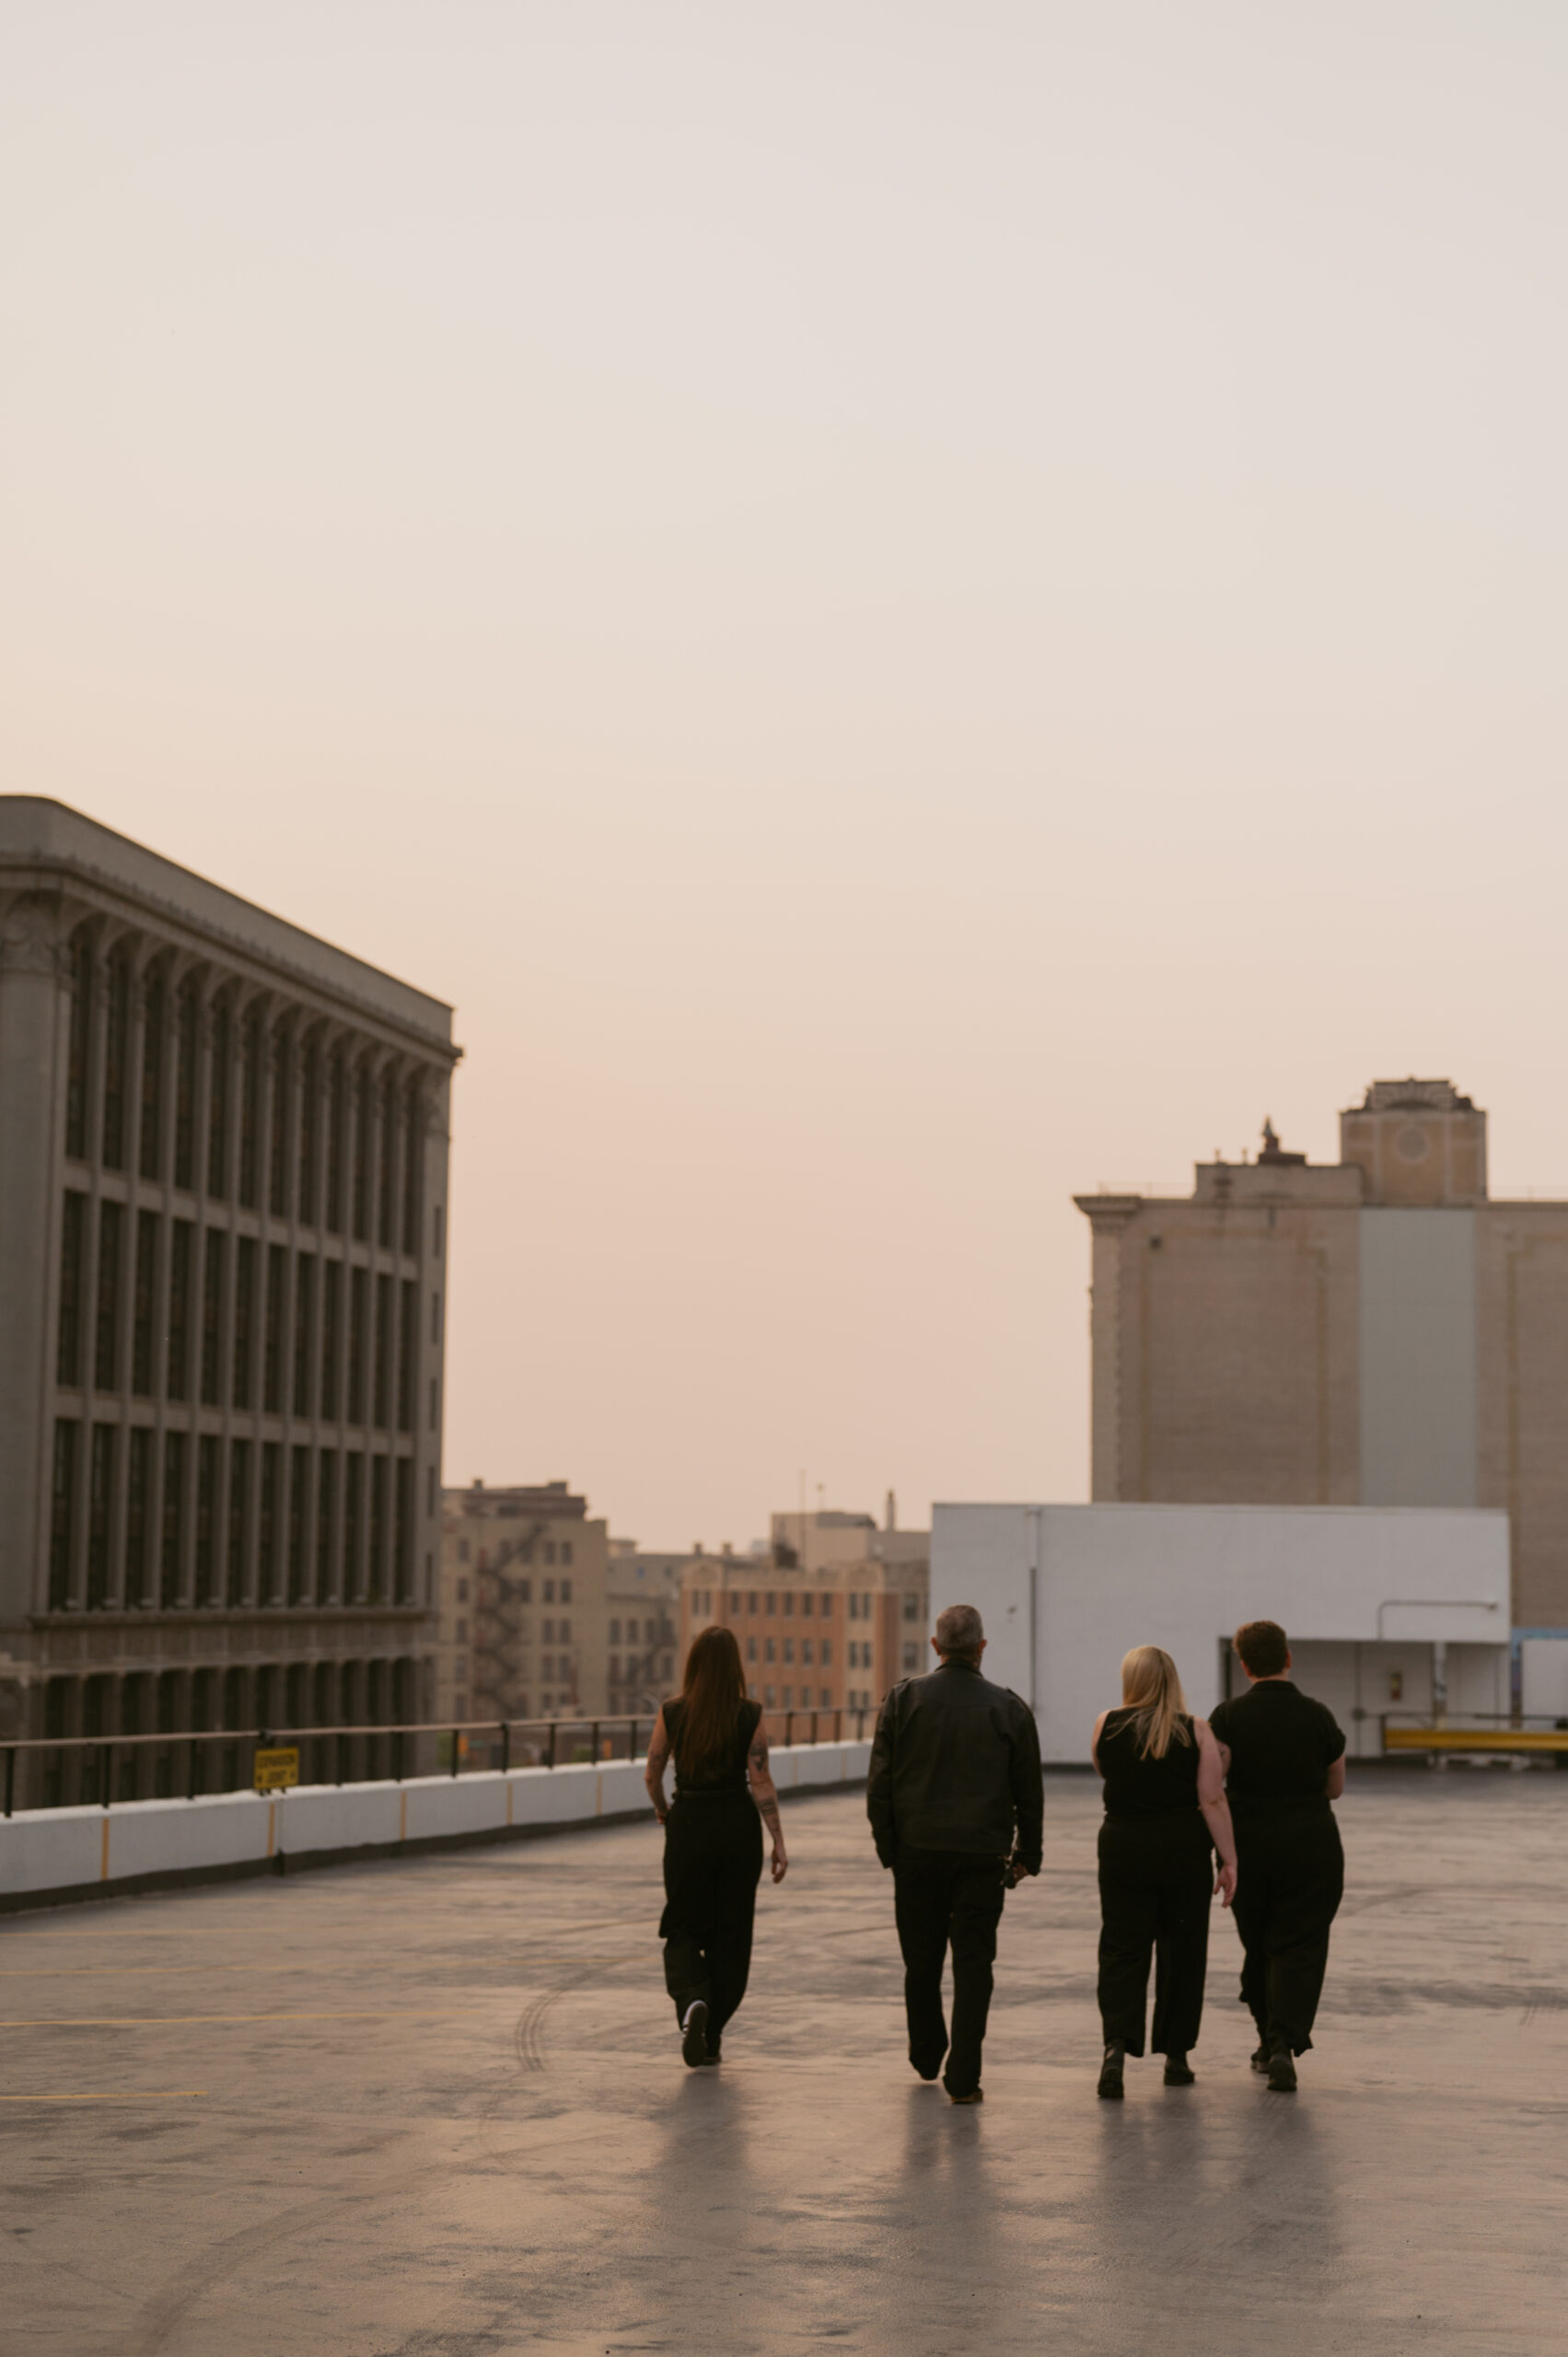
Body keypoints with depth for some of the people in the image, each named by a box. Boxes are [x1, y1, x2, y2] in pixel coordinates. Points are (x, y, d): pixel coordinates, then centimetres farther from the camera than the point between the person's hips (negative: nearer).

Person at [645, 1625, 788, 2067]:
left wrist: (661, 1810, 22)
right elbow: (761, 1782, -9)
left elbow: (651, 1774, 2)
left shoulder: (672, 1714, -6)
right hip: (738, 1824, 0)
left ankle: (692, 2001, -18)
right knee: (730, 1933, 13)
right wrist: (779, 1841, -4)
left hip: (688, 1822, 0)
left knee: (684, 1928, 11)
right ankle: (712, 2038, 16)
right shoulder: (750, 1716, -8)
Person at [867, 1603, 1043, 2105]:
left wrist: (886, 1845, 6)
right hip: (983, 1855, -1)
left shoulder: (903, 1699, -1)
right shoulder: (1009, 1709, 0)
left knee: (921, 1960, 15)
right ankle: (963, 2078, -3)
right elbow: (1029, 1793, 4)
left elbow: (879, 1781, -2)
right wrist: (1026, 1854, 13)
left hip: (918, 1851, 1)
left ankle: (926, 2055, 32)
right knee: (973, 1964, 2)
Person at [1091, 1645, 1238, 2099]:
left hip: (1123, 1848, 0)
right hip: (1185, 1852, 0)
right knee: (1181, 1951, 12)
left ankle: (1116, 2045, -17)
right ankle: (1175, 2057, 19)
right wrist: (1229, 1860, -4)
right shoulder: (1196, 1730, -6)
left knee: (1123, 1948, 3)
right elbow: (1212, 1801, -9)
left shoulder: (1107, 1726, -2)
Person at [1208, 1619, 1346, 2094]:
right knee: (1298, 1949, 0)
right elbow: (1335, 1787, 8)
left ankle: (1268, 2042, 27)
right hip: (1311, 1849, -1)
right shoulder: (1317, 1716, -3)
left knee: (1258, 1946, 17)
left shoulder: (1228, 1718, -7)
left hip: (1249, 1848, 1)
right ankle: (1285, 2045, -16)